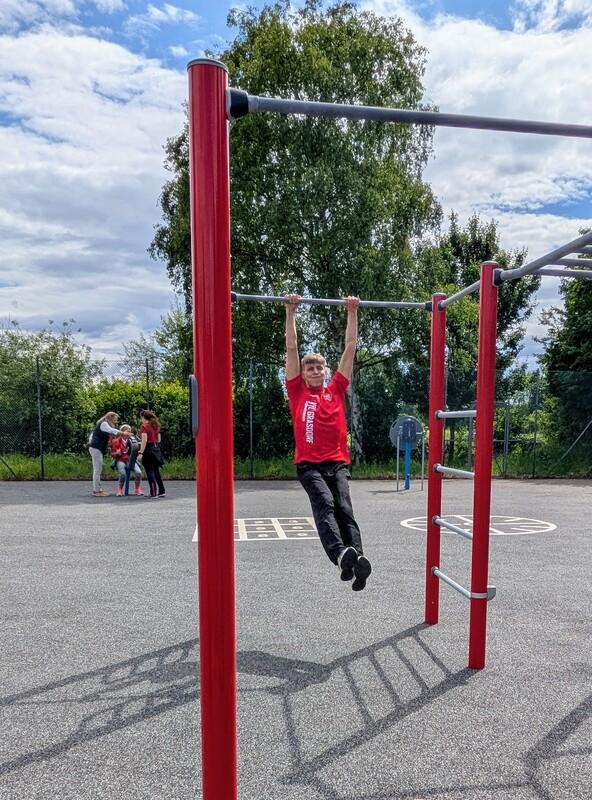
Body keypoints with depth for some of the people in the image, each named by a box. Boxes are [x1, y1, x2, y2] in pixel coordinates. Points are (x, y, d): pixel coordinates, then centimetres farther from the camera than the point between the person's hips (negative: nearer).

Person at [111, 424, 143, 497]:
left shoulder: (132, 440, 8)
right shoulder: (116, 441, 1)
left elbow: (136, 449, 13)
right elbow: (113, 454, 5)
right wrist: (117, 453, -16)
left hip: (130, 460, 2)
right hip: (120, 460, -2)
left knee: (138, 472, -25)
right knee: (123, 473, -32)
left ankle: (137, 489, -1)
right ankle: (120, 490, -7)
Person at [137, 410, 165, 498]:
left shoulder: (144, 426, -9)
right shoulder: (156, 426, 13)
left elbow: (144, 440, -16)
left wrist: (141, 453, -17)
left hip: (148, 450, -7)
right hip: (156, 449, 7)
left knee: (150, 471, -1)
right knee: (156, 471, 14)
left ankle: (154, 493, -2)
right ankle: (161, 491, 14)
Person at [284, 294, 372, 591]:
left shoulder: (336, 389, 15)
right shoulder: (297, 391, 10)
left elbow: (350, 347, 16)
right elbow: (291, 347, 6)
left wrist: (352, 312, 16)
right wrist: (290, 312, 5)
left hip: (338, 462, 3)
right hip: (309, 464, -3)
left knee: (344, 508, -12)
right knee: (324, 504, -24)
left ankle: (355, 559, -23)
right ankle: (342, 555, -40)